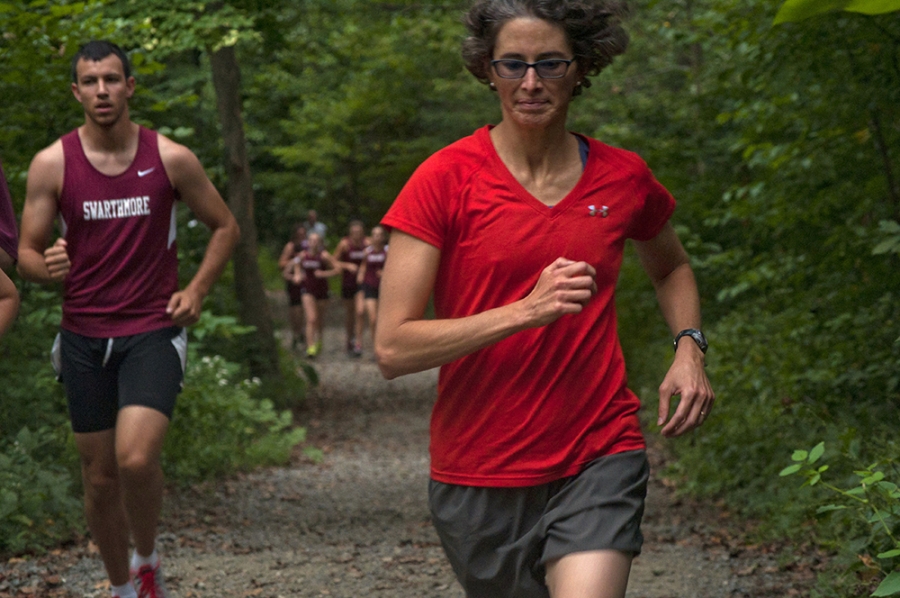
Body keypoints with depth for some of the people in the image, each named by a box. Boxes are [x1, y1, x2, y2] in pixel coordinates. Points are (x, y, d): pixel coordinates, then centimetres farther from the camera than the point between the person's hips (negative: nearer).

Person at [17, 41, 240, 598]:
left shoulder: (171, 158, -3)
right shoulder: (52, 164, -3)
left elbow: (226, 227, 10)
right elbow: (26, 254, 1)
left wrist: (197, 290, -3)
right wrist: (47, 266, -22)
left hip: (153, 332, -2)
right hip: (84, 337, 2)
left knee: (136, 458, -22)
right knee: (100, 477, 9)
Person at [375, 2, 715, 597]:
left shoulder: (624, 177, 3)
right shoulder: (446, 179, -7)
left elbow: (671, 264, 26)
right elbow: (392, 348, -13)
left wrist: (689, 347, 6)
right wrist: (527, 310, -23)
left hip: (601, 463, 1)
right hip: (480, 477, 0)